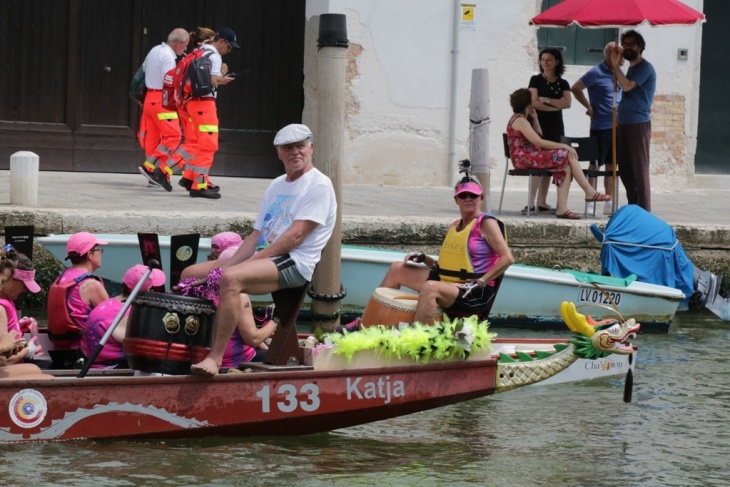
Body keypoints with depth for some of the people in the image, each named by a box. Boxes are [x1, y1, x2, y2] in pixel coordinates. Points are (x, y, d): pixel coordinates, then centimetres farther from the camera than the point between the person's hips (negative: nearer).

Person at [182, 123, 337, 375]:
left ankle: (215, 357, -33)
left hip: (293, 263, -9)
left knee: (231, 278, -35)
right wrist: (228, 264, 0)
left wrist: (253, 260, -17)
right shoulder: (276, 186, 21)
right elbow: (256, 234, 16)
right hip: (263, 258, 10)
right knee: (190, 275, 2)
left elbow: (296, 236, -15)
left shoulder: (318, 185, -5)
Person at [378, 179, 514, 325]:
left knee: (429, 287, -38)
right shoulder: (454, 226, 16)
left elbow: (507, 258, -16)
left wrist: (479, 283, -19)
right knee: (397, 268, 10)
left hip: (476, 294, -9)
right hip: (447, 284, 9)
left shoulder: (486, 223, -7)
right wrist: (423, 259, 5)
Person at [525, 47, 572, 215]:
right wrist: (556, 105, -9)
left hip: (555, 127, 4)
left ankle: (542, 203, 7)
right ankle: (531, 202, -17)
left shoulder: (563, 84, 11)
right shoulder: (536, 80, 2)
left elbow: (567, 103, -4)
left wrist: (546, 100, -11)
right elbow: (534, 103, -10)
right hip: (539, 125, -4)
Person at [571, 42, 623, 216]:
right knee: (595, 163, -2)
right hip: (600, 126, -6)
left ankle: (608, 203, 15)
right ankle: (590, 202, 3)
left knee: (611, 164, 10)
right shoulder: (596, 73, -8)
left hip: (616, 126, 6)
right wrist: (589, 106, -8)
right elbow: (575, 88, -8)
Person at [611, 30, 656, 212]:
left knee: (639, 169, -9)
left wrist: (615, 65, -15)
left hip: (638, 124, -9)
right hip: (624, 123, 9)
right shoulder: (631, 68, 19)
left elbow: (627, 86, -20)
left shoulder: (645, 67, -8)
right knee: (625, 169, 10)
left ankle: (644, 211, -9)